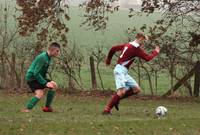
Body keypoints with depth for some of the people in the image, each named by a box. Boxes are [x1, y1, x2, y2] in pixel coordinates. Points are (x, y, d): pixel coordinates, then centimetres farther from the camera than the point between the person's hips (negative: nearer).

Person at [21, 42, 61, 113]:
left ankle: (47, 107, 10)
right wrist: (45, 83, -22)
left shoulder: (48, 58, 8)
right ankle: (27, 109, -26)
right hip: (32, 78, -10)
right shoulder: (42, 58, -22)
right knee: (40, 94, -27)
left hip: (38, 77, 10)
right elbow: (36, 73, -25)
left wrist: (48, 82, 7)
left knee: (54, 85, 6)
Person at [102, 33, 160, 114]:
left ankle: (116, 99, 8)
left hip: (124, 72, 10)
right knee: (122, 91, -21)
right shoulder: (136, 49, -11)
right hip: (121, 70, -10)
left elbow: (113, 49, 18)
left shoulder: (128, 45, 14)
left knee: (137, 89, 6)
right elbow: (147, 58, -10)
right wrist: (156, 52, 7)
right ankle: (107, 110, -20)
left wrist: (108, 59, 30)